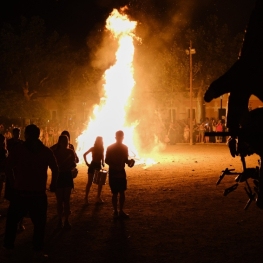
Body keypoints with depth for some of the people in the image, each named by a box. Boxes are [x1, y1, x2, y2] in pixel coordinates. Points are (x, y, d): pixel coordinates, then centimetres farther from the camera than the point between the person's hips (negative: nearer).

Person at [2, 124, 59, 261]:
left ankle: (8, 246, 22)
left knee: (12, 219, 17)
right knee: (39, 222, 7)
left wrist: (13, 182, 5)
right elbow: (55, 169, -2)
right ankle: (38, 252, 4)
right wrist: (53, 185, 11)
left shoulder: (18, 149, -4)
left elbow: (8, 167, -7)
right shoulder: (46, 151, 0)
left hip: (21, 191, 0)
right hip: (39, 193, 0)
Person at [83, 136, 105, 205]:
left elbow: (102, 157, 12)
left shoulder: (102, 149, 4)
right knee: (89, 182, -4)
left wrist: (103, 163, -4)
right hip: (92, 166, -5)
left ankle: (98, 198, 11)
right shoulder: (93, 148, -6)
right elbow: (84, 155, -6)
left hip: (98, 166, 5)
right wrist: (87, 163, -10)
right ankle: (86, 197, -2)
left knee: (100, 182, 4)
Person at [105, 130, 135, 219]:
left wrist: (129, 162, -9)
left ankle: (121, 211, 15)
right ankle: (115, 211, 9)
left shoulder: (125, 147, 6)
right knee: (115, 193, -1)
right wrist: (115, 166, -22)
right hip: (113, 173, -4)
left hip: (121, 172, 4)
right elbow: (107, 160, -7)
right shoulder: (110, 148, -8)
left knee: (122, 192, 6)